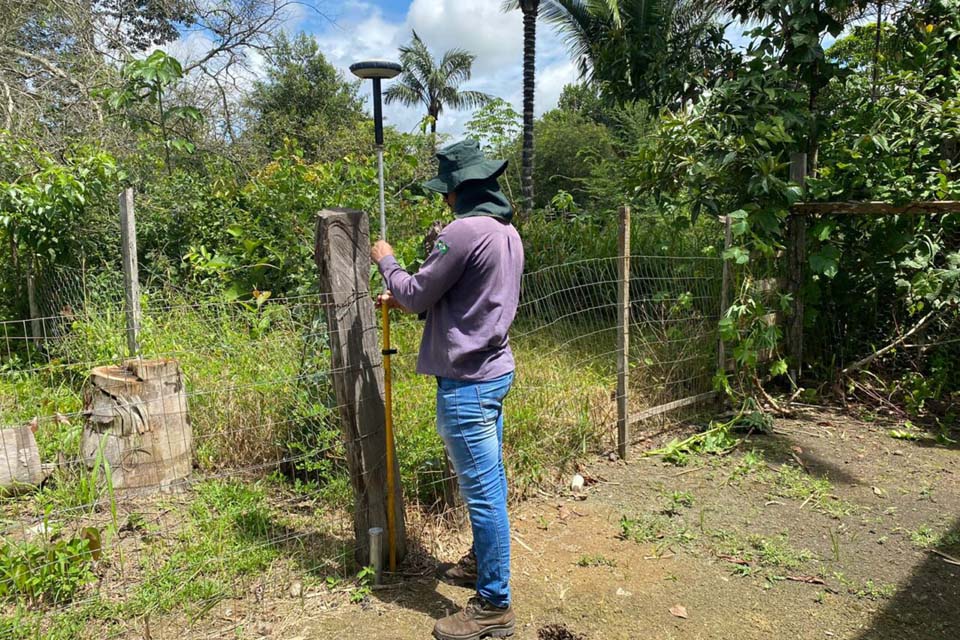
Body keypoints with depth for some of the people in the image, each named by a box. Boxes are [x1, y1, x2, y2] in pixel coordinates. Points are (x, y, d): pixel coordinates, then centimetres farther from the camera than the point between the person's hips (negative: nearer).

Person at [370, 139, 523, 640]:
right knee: (488, 480, 22)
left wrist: (387, 262, 6)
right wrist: (403, 299, 17)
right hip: (495, 369, 10)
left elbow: (418, 295, -12)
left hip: (467, 380, -10)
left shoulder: (464, 231, -20)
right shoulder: (507, 231, 10)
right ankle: (484, 560, 40)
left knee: (482, 490, -1)